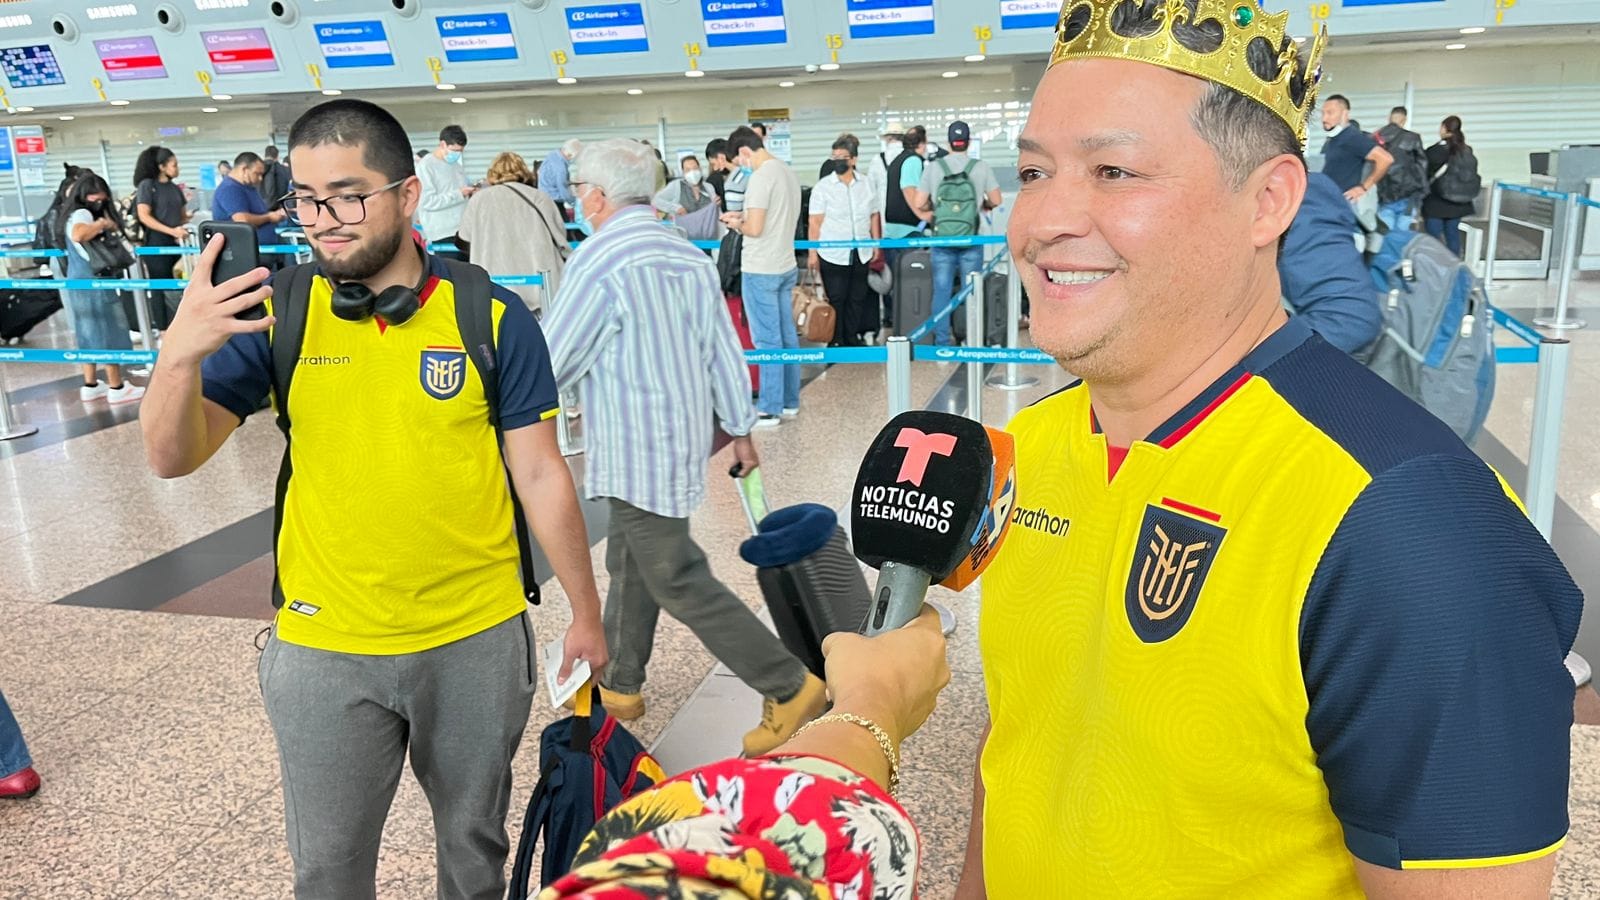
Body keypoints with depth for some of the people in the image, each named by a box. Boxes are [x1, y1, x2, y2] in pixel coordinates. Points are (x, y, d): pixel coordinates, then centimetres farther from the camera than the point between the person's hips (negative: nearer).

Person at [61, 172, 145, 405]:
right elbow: (78, 234, -40)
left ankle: (91, 386, 21)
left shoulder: (76, 214, 14)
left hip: (80, 282, 10)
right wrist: (102, 224, -27)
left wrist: (106, 224, 3)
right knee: (109, 333, -3)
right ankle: (117, 388, 3)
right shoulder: (81, 214, -18)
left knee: (91, 333, 15)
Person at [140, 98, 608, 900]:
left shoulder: (492, 318, -9)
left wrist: (585, 614, 0)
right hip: (323, 650, 1)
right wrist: (180, 355, -28)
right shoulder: (276, 313, -5)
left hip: (478, 642, -1)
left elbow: (540, 476, -4)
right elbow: (173, 460, -8)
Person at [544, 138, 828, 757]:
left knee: (680, 582, -2)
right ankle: (620, 686, 33)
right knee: (631, 566, 20)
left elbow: (551, 363, -14)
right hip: (684, 438, 9)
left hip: (637, 454, -9)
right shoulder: (689, 256, 8)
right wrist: (740, 427, 18)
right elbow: (725, 350, 10)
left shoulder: (598, 261, -16)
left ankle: (792, 688, 2)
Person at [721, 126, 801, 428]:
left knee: (767, 341, -3)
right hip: (786, 267, 9)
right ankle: (789, 401, 21)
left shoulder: (761, 177, -17)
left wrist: (737, 224, -2)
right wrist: (743, 216, 15)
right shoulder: (788, 173, 11)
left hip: (761, 272, -9)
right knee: (787, 337, 13)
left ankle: (769, 409, 4)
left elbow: (754, 229, -21)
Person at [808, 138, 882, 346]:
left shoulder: (866, 184, 8)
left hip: (861, 253, 3)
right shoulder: (822, 187, -2)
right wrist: (812, 253, -9)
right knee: (835, 299, 0)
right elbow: (815, 222, -5)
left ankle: (852, 338, 20)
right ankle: (836, 341, 9)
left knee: (857, 298, 9)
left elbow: (874, 216, 13)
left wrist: (876, 245, 9)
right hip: (833, 254, -3)